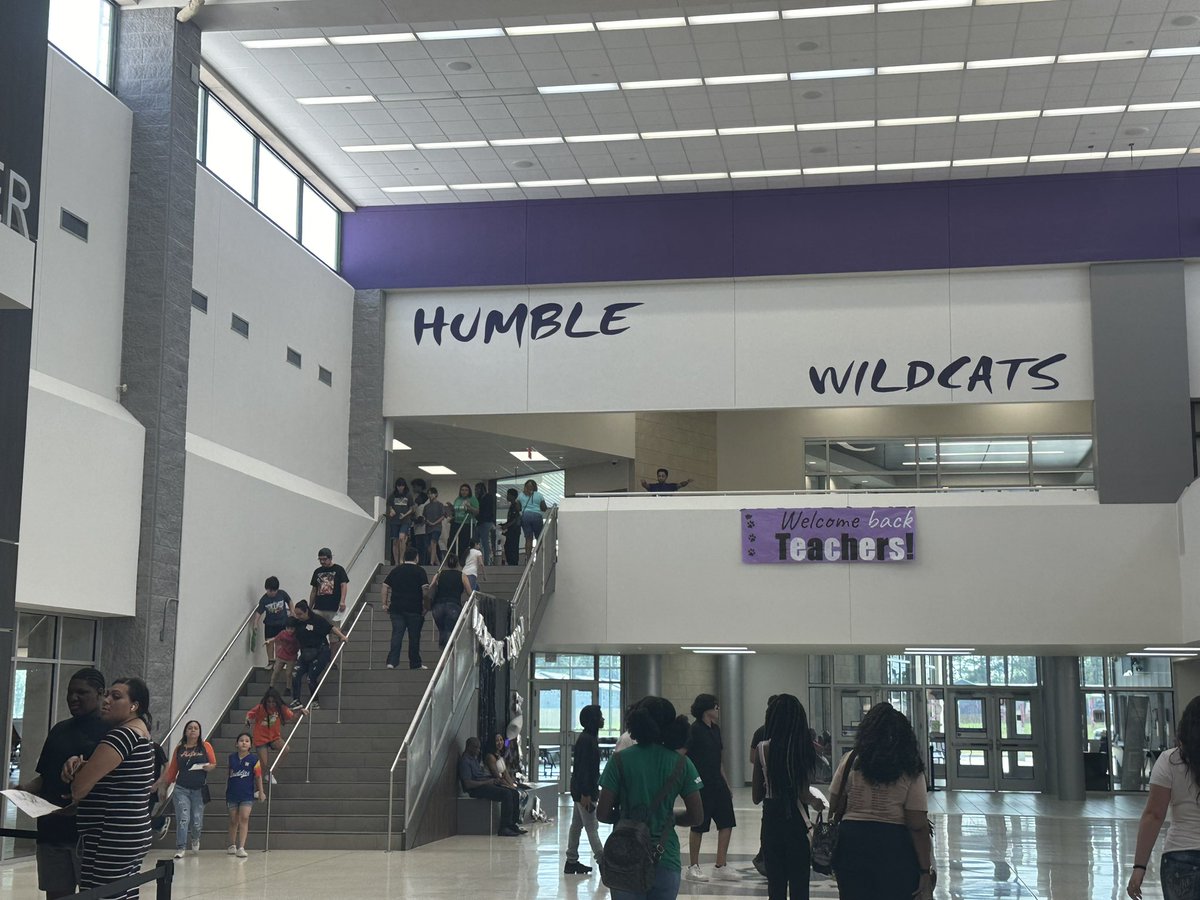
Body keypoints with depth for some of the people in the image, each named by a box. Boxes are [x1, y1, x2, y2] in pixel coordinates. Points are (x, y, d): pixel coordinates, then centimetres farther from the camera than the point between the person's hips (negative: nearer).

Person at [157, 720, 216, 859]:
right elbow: (172, 768, 13)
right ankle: (180, 848, -4)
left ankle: (195, 839, 36)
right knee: (183, 819, -10)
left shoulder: (205, 746, 4)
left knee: (197, 821, 4)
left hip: (199, 790, 0)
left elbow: (214, 763, 6)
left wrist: (209, 767, -15)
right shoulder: (179, 748, 7)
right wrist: (164, 783, 12)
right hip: (181, 789, 0)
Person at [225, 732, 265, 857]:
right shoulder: (231, 757, 1)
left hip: (247, 795, -3)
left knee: (244, 818, -12)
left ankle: (241, 848, -13)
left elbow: (258, 776, -2)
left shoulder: (253, 759, -6)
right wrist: (226, 793, 12)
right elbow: (227, 776, 9)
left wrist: (261, 792, -1)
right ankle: (232, 845, 28)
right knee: (233, 820, 12)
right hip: (232, 794, 3)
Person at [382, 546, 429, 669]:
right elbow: (425, 590, -11)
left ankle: (392, 661, -10)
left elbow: (385, 587, 8)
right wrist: (426, 606, -3)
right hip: (414, 609, -3)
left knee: (396, 635, 2)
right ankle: (415, 663, 11)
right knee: (414, 637, 5)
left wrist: (385, 604, 11)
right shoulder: (419, 571, -2)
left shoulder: (395, 570, 10)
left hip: (396, 608, 3)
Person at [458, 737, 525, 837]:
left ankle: (512, 824, -5)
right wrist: (487, 782, -17)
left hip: (486, 784, 10)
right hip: (477, 789, -10)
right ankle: (504, 828, -26)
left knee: (514, 793, -5)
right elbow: (468, 784, -20)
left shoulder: (475, 758, 22)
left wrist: (494, 780, 7)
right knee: (506, 794, -27)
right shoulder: (465, 761, -11)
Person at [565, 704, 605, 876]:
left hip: (581, 790, 10)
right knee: (591, 827, -5)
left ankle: (571, 862, 17)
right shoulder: (586, 740, -18)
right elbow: (583, 768, -22)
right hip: (585, 790, -10)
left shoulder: (589, 738, 13)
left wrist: (593, 791, 22)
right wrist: (586, 794, -23)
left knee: (576, 825, 12)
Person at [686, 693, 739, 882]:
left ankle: (720, 866, 14)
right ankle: (693, 867, 14)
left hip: (717, 784, 8)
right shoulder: (694, 730, -13)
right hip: (701, 786, -8)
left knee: (727, 823, 5)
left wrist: (726, 785, 20)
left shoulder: (715, 729, 13)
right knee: (698, 827, 2)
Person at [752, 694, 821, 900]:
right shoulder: (805, 748, -7)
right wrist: (816, 802, 9)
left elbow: (756, 796, 0)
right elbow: (803, 795, -11)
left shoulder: (763, 748, -5)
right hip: (797, 821, -1)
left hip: (772, 820, 1)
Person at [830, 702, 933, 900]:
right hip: (895, 846, -1)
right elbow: (918, 826, -8)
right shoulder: (911, 772, -3)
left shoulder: (851, 761, 0)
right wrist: (925, 871, -5)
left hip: (852, 841, 1)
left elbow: (834, 807, 3)